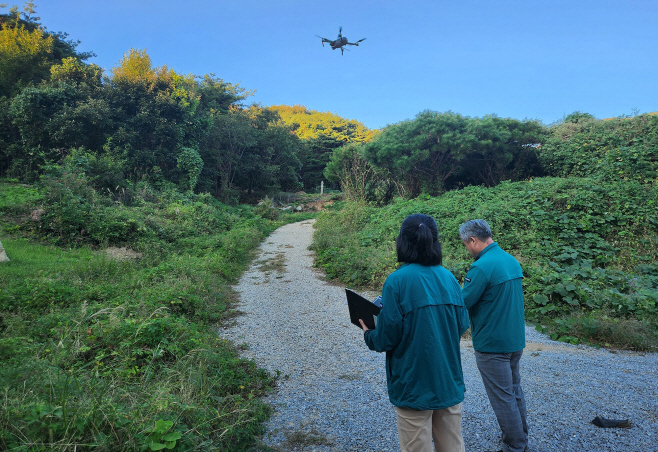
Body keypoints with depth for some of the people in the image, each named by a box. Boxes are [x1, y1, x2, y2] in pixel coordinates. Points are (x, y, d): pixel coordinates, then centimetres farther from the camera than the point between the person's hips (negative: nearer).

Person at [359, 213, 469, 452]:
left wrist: (368, 335, 5)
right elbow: (462, 325, 6)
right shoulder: (449, 278, 0)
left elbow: (388, 338, -15)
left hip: (415, 386, -5)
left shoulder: (397, 281, -16)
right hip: (450, 383, 5)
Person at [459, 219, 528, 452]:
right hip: (516, 339, 9)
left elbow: (461, 304, -21)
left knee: (503, 398, 5)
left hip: (492, 344, -9)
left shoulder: (481, 267, -23)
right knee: (514, 389, 23)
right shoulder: (512, 261, 5)